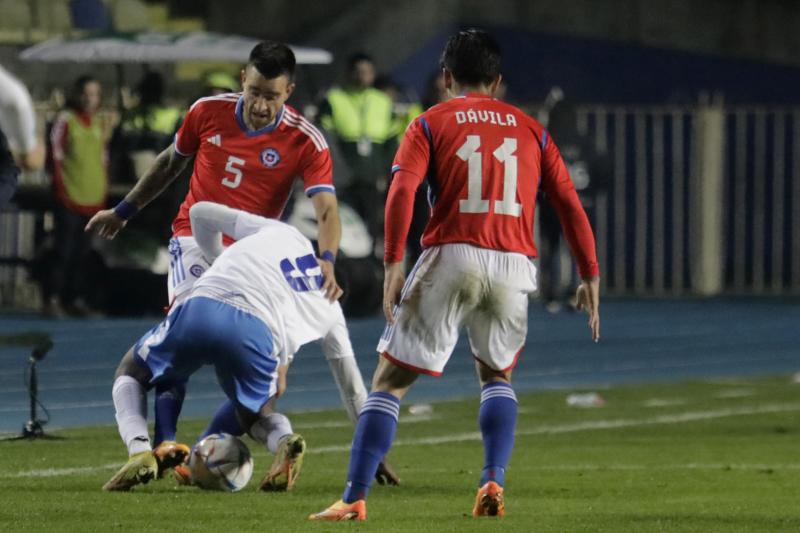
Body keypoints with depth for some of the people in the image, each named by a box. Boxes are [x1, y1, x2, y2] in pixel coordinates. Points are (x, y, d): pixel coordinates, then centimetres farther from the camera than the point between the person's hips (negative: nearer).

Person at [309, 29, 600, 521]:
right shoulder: (530, 129, 17)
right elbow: (570, 204, 12)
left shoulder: (431, 123, 9)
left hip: (451, 259, -3)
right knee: (497, 374, 26)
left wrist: (393, 264, -11)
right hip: (514, 264, 3)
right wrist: (591, 276, 15)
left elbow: (403, 190, -7)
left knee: (391, 380, 3)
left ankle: (355, 499, -6)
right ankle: (494, 481, 7)